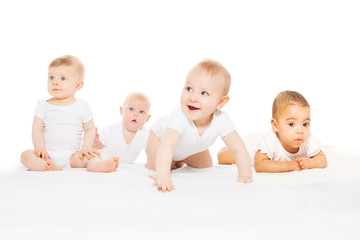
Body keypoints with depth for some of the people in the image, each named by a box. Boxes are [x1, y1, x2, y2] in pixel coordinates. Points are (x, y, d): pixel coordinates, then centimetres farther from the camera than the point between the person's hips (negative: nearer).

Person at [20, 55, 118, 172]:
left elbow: (90, 129, 4)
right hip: (48, 155, 1)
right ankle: (48, 167, -49)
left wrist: (85, 147, -12)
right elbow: (37, 129, 1)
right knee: (26, 155, -26)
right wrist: (40, 148, -15)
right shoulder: (43, 105, 7)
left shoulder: (82, 106, 4)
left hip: (71, 157, 0)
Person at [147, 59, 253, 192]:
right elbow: (167, 145, -62)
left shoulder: (221, 120, -37)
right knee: (154, 168, -12)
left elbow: (238, 149, -30)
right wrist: (162, 174, -78)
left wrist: (245, 176, -40)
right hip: (161, 134, -4)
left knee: (206, 167, 12)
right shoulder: (180, 118, -50)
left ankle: (179, 160, 40)